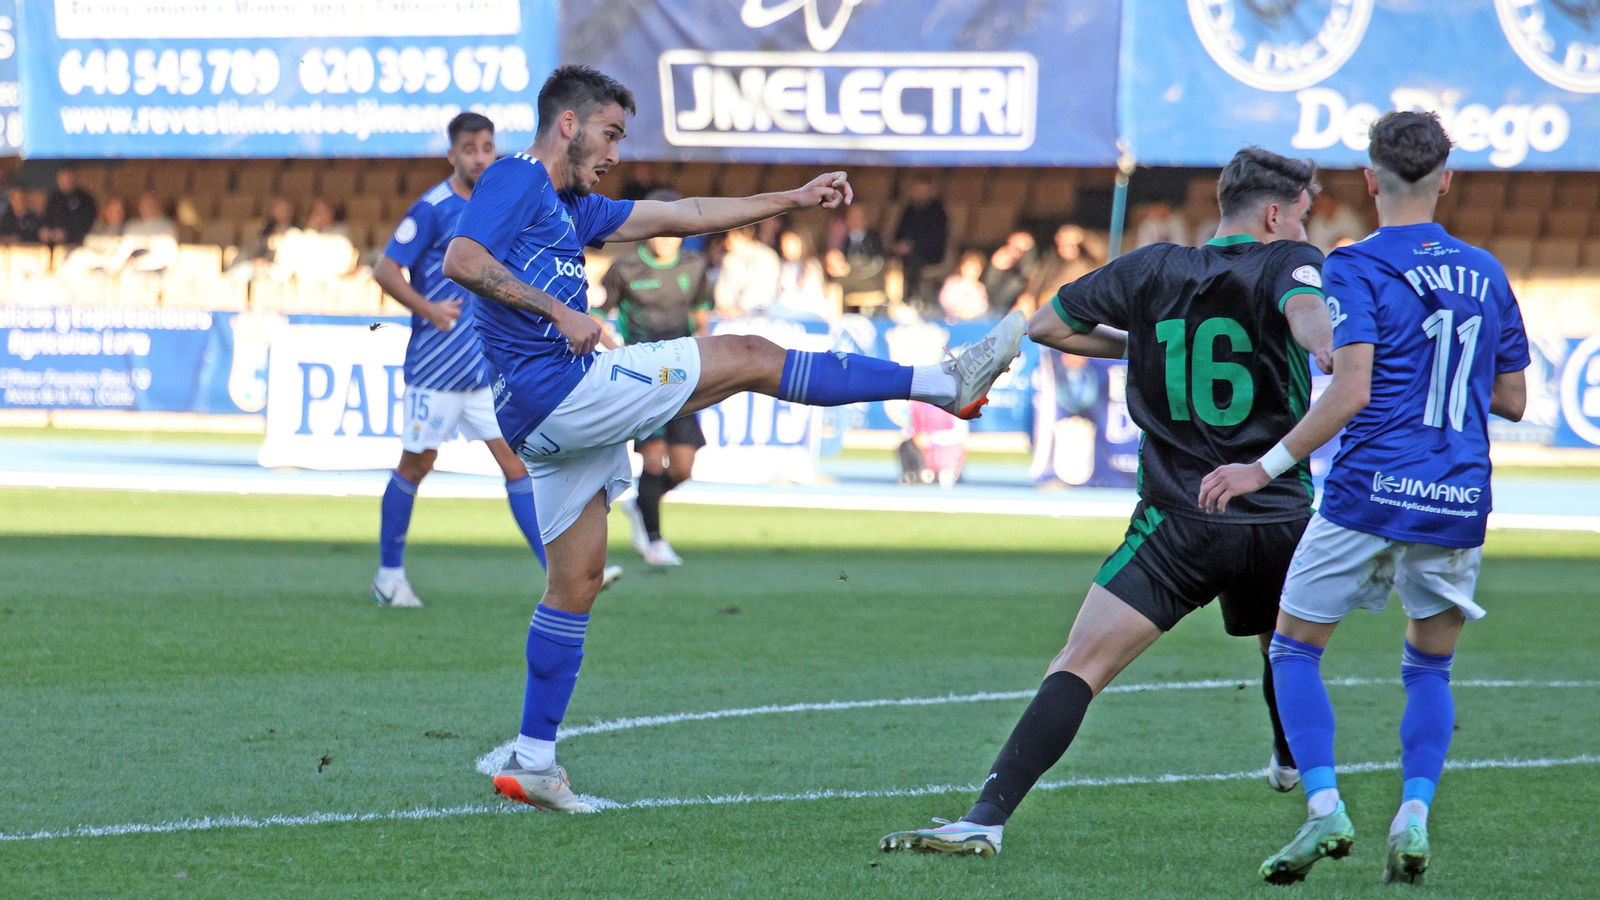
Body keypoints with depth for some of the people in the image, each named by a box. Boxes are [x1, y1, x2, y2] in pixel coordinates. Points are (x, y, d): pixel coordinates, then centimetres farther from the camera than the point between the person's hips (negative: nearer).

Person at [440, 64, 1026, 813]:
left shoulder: (572, 208, 23)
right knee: (748, 358, -6)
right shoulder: (514, 182, -6)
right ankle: (948, 384, -3)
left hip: (554, 423, 10)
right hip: (559, 389, -10)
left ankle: (532, 761, 13)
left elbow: (680, 216, 26)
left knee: (575, 584, 12)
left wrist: (793, 200, 25)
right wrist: (557, 309, -24)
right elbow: (461, 259, -22)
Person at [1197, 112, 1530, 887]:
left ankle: (1324, 809, -6)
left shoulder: (1357, 269, -6)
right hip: (1459, 504, 4)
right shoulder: (1484, 274, 11)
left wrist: (1267, 467, -16)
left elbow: (1352, 391, -18)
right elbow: (1512, 400, 16)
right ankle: (1413, 817, 0)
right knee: (1430, 667, 19)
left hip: (1368, 498, -4)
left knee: (1294, 649, 10)